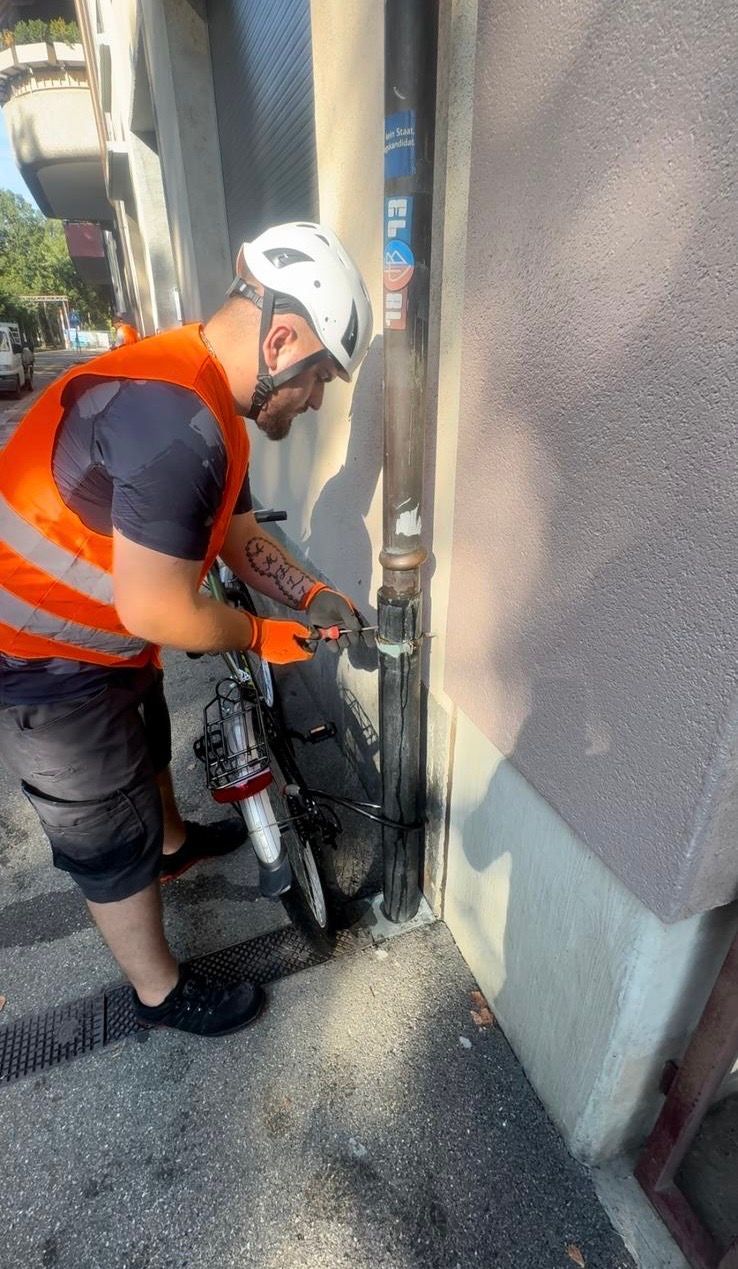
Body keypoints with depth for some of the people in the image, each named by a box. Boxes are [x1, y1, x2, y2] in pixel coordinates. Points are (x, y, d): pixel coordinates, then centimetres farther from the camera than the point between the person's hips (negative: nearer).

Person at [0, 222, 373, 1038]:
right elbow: (158, 612, -30)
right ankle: (160, 993, 34)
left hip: (95, 637, 9)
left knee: (144, 750, 30)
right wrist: (262, 637, -13)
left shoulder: (208, 406, 1)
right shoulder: (174, 418, -32)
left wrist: (313, 596, -1)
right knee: (112, 834, 8)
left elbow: (239, 535, 10)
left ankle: (175, 844, 61)